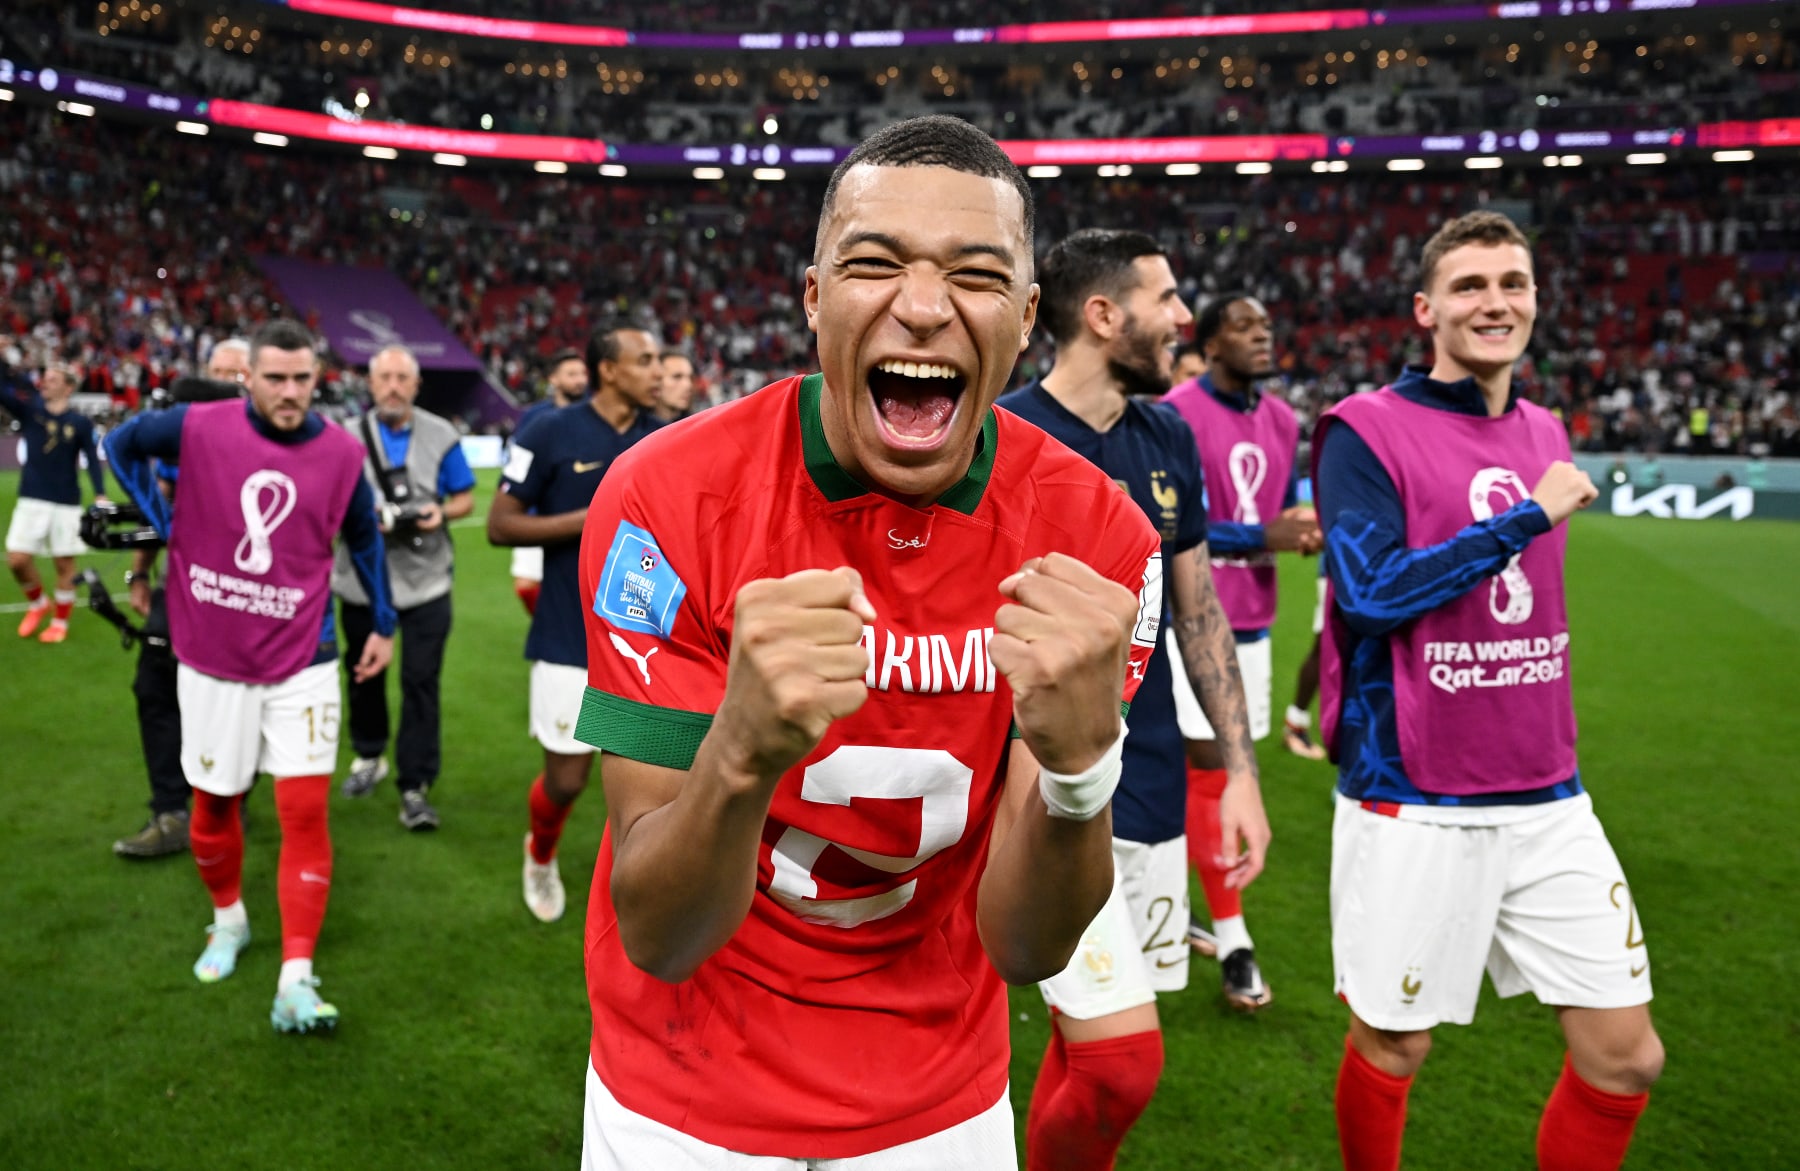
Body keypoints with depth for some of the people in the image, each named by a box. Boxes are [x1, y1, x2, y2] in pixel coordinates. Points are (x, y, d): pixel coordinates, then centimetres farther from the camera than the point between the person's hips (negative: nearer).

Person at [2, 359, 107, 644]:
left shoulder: (81, 423, -1)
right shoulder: (29, 410, 4)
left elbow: (93, 460, -6)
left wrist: (100, 495, -19)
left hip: (67, 503, -2)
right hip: (31, 500, 2)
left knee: (64, 564, 5)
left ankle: (60, 621, 20)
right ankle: (38, 604, 23)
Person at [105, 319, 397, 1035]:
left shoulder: (342, 453, -4)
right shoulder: (196, 428, -8)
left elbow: (363, 539, 13)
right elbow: (122, 445, 12)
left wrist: (383, 623, 17)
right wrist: (161, 522, 2)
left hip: (302, 663, 0)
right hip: (211, 660, 1)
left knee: (305, 812, -7)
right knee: (213, 806, 14)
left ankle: (296, 983, -4)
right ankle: (228, 919, 43)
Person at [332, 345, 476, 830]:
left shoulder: (441, 435, 0)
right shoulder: (347, 437, 2)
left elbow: (466, 498, 4)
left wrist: (442, 512, -16)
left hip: (425, 581, -2)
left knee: (420, 681, -4)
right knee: (364, 672, 16)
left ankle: (416, 787, 2)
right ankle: (369, 756, 39)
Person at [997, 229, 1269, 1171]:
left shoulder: (1169, 441, 8)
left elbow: (1199, 612, 14)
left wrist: (1240, 770, 11)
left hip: (1153, 793, 6)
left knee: (1088, 1050, 14)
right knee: (1121, 1062, -10)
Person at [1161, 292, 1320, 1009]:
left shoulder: (1281, 422, 11)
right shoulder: (1175, 417, -12)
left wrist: (1301, 530, -3)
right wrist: (1263, 536, -23)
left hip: (1251, 619, 7)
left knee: (1197, 769, 11)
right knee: (1211, 769, -4)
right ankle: (1232, 941, 5)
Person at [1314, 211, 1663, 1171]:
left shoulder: (1543, 433, 11)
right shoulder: (1367, 431, -8)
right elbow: (1371, 592, -20)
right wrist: (1530, 514, -17)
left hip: (1546, 796, 6)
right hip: (1413, 802, -6)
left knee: (1625, 1057, 8)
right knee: (1393, 1044, 9)